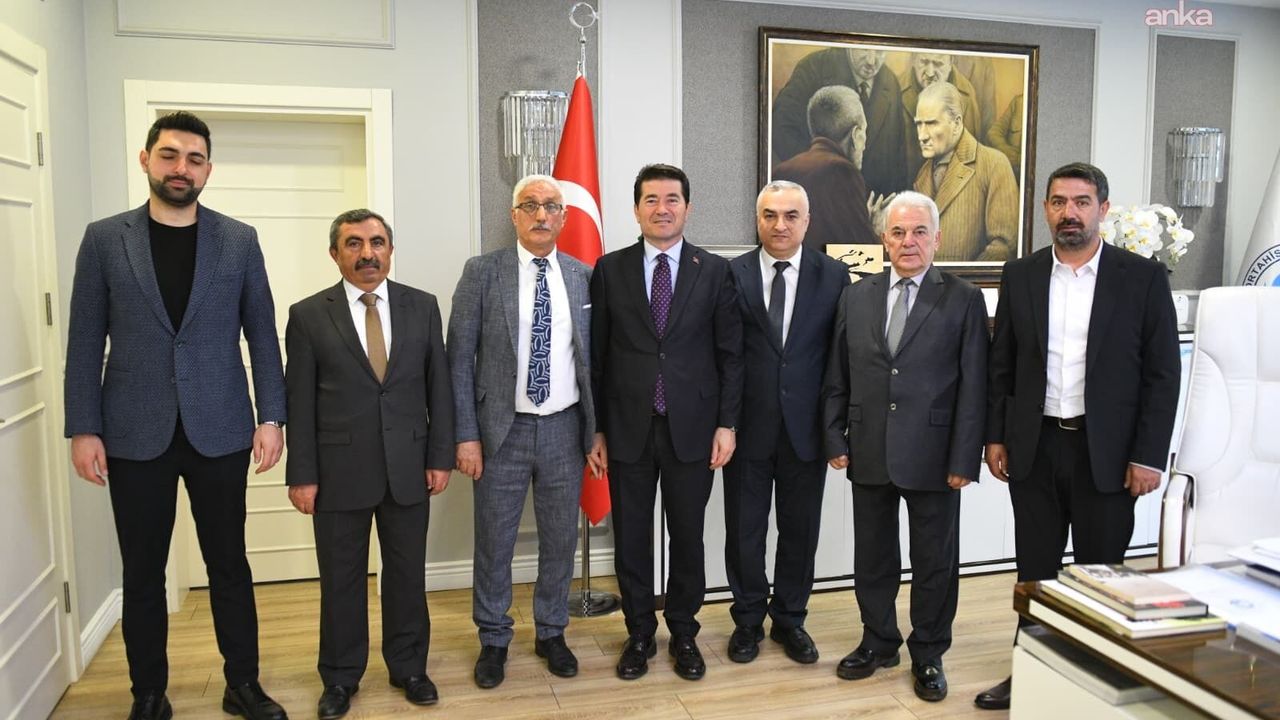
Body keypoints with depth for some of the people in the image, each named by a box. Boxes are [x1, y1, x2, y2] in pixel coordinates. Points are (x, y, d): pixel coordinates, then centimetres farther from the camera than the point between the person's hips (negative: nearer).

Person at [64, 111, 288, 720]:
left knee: (229, 566, 10)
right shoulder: (104, 239, 3)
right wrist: (83, 429, -3)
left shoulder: (239, 240, 2)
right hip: (136, 435, 0)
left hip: (220, 432, 0)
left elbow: (262, 334, 3)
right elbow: (85, 342, 2)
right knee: (142, 574, 11)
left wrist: (271, 417, -3)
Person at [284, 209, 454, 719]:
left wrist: (440, 456, -1)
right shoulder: (308, 315, -1)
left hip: (409, 467, 2)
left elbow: (439, 386, 4)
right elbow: (300, 402, -2)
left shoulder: (422, 306, 3)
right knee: (341, 580, 11)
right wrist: (301, 474, -5)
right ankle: (340, 678, 28)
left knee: (407, 574, 13)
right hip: (339, 471, -1)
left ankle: (409, 668, 30)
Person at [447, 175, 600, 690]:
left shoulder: (583, 277, 4)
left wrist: (598, 431, 4)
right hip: (502, 430, -2)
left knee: (560, 539, 14)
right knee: (494, 542, 10)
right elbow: (460, 359, -5)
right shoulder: (482, 272, -4)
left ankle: (551, 633, 34)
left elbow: (592, 358, 7)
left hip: (564, 430, 2)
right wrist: (466, 435, -9)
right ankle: (493, 639, 30)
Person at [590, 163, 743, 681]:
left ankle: (684, 634, 30)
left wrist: (726, 424, -3)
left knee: (688, 537, 11)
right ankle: (640, 634, 29)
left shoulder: (715, 271, 2)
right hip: (628, 428, 1)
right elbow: (597, 355, 3)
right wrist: (596, 427, 1)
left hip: (692, 428, 0)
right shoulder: (610, 270, 3)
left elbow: (730, 354, 2)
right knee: (630, 538, 10)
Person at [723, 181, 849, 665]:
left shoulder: (834, 275, 0)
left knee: (800, 529, 13)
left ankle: (790, 619, 33)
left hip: (806, 426, 1)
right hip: (747, 425, -1)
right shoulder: (731, 275, -2)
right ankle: (748, 620, 30)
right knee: (744, 530, 10)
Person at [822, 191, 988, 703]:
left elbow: (973, 386, -5)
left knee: (935, 560, 10)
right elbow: (836, 378, 8)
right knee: (872, 555, 14)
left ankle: (928, 655, 29)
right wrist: (835, 439, 3)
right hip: (869, 453, 3)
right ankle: (878, 642, 33)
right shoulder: (855, 297, 7)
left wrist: (965, 458, -9)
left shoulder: (964, 300, -2)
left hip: (932, 454, -2)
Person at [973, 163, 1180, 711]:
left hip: (1107, 453, -2)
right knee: (1035, 567, 12)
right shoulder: (1020, 275, 4)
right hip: (1033, 449, 2)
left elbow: (1162, 373, -4)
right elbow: (1001, 364, 7)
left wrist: (1149, 456, -8)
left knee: (1100, 571, 10)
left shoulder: (1143, 277, -3)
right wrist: (996, 436, 3)